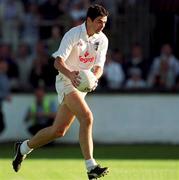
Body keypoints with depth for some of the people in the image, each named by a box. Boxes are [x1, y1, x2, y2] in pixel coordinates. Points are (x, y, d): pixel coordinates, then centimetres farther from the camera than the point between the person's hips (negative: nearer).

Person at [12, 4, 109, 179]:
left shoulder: (102, 40, 1)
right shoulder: (73, 34, -16)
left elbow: (98, 67, -3)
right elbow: (58, 62, -22)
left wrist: (93, 78, -26)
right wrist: (70, 74, -43)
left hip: (82, 84, 7)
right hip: (66, 80, -7)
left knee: (58, 130, 11)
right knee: (87, 118, -27)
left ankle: (23, 147, 33)